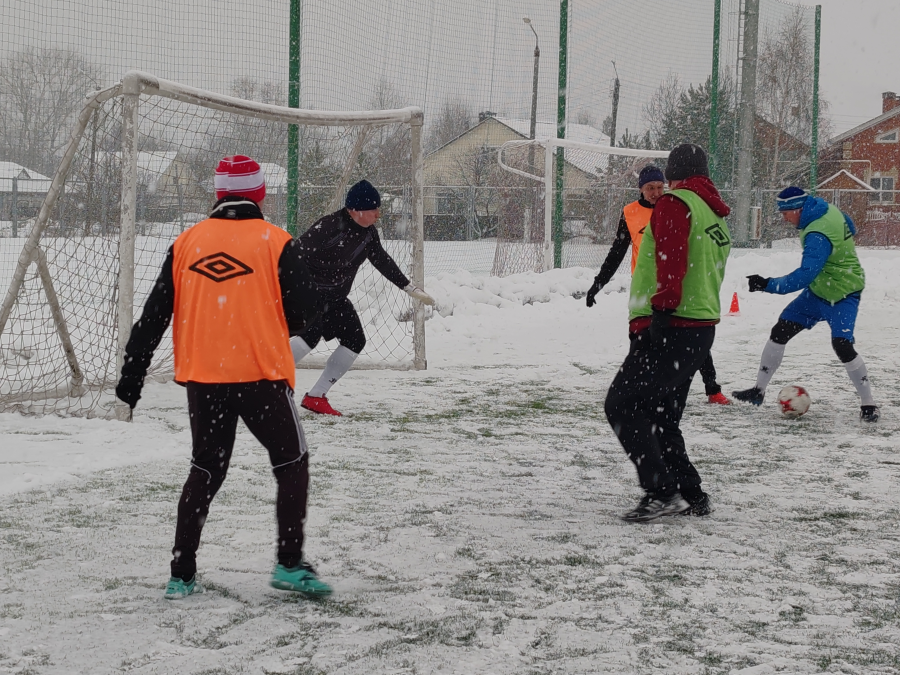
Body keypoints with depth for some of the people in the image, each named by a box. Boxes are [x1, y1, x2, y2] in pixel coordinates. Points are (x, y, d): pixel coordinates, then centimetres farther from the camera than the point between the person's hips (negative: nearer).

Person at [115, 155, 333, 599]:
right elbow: (305, 310, -6)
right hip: (262, 375, -4)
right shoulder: (275, 242, -6)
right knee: (292, 464, 10)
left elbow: (155, 315, 4)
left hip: (201, 378, 4)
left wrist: (133, 374, 9)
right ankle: (290, 564, 1)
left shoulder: (186, 243, 4)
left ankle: (181, 575, 13)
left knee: (206, 470, 16)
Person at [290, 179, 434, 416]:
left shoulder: (368, 232, 1)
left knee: (355, 341, 4)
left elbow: (382, 261, 16)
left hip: (335, 297, 9)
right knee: (311, 335, -30)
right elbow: (297, 253, -26)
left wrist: (410, 288, 19)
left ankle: (316, 397, 8)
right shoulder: (330, 227, -25)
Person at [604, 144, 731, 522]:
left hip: (671, 329, -9)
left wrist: (662, 311, -25)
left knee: (622, 406, -6)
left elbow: (672, 263, -21)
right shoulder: (716, 218, 21)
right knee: (660, 417, 15)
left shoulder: (675, 204, -7)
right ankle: (691, 496, 13)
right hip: (702, 330, 9)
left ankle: (662, 491, -11)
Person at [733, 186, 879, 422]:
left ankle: (868, 404, -10)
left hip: (841, 296, -10)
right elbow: (850, 229, 15)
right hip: (818, 290, 10)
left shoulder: (817, 236, -32)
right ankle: (758, 390, 16)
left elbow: (805, 275, -37)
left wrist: (768, 285, -36)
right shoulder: (830, 210, -4)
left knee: (842, 345, -23)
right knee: (780, 332, 7)